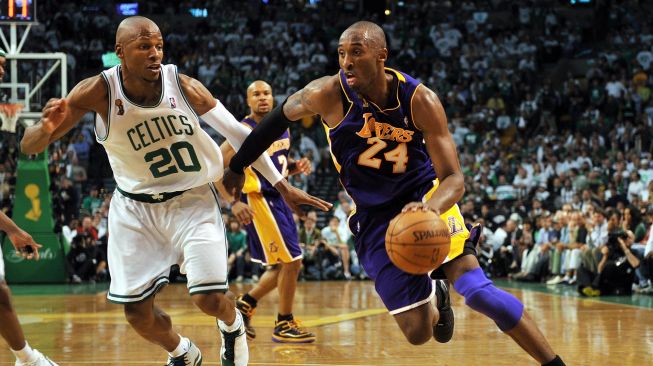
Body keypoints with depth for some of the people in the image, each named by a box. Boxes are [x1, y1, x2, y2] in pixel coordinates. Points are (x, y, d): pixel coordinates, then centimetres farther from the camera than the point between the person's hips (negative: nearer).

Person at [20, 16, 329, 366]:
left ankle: (232, 325, 24)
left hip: (193, 200, -1)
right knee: (137, 313, 1)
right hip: (135, 207, 1)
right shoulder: (98, 92, -20)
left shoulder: (184, 87, -18)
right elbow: (29, 146, -20)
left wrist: (281, 185, -2)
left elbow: (238, 133, -5)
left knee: (210, 299, -14)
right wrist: (46, 128, -44)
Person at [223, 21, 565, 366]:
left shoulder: (420, 101, -21)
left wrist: (433, 206, -45)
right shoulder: (328, 94, -20)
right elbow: (281, 115, 2)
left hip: (426, 197, -1)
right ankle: (436, 301, 37)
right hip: (376, 216, 1)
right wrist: (236, 167, 11)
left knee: (476, 288, -22)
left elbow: (454, 178, -21)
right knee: (417, 333, -3)